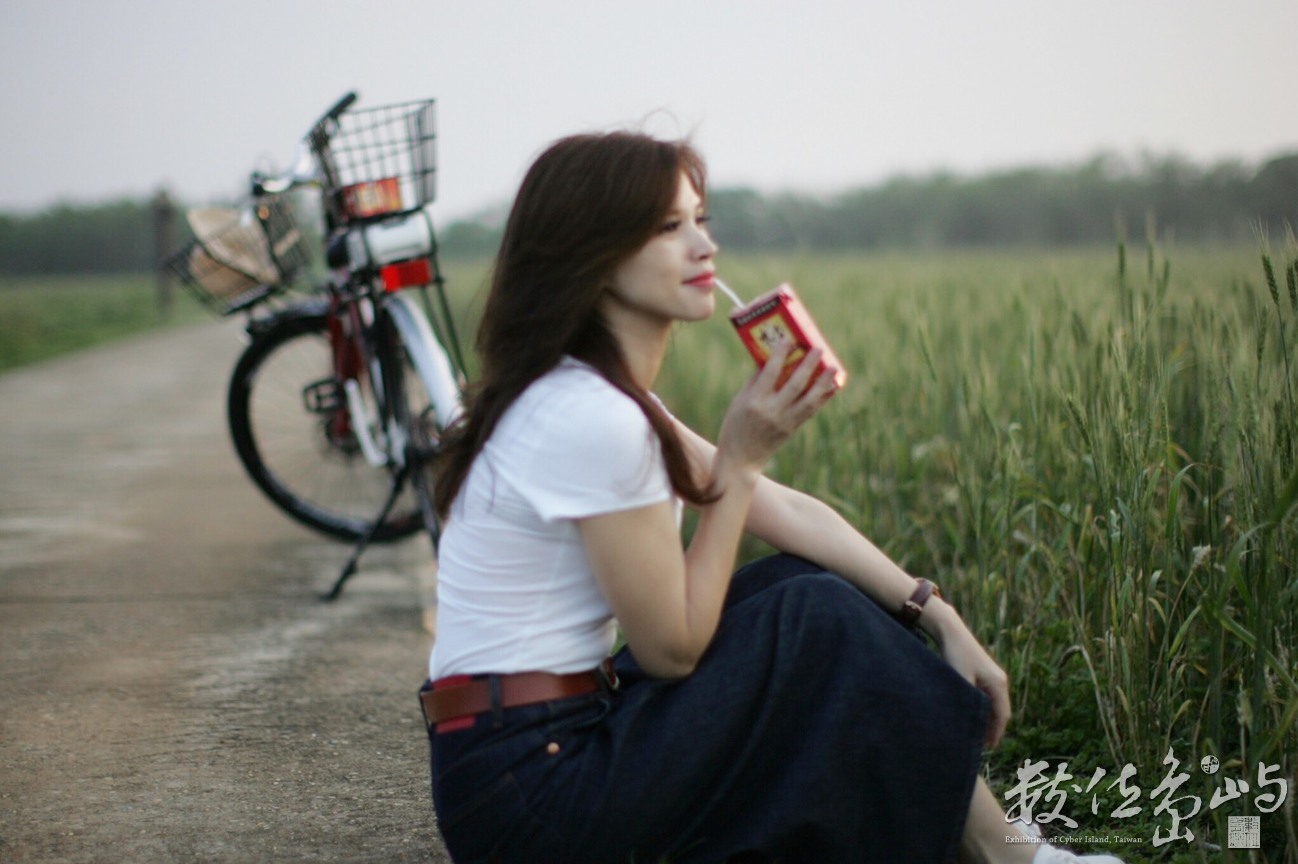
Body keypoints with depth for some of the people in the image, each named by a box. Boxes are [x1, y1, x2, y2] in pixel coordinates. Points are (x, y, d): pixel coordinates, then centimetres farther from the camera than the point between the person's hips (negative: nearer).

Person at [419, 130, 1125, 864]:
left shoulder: (607, 395, 9)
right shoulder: (589, 419, -21)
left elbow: (787, 511, 10)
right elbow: (674, 647, -16)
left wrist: (937, 617, 3)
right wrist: (740, 457, -12)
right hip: (526, 789, -9)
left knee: (811, 580, 7)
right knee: (821, 620, -9)